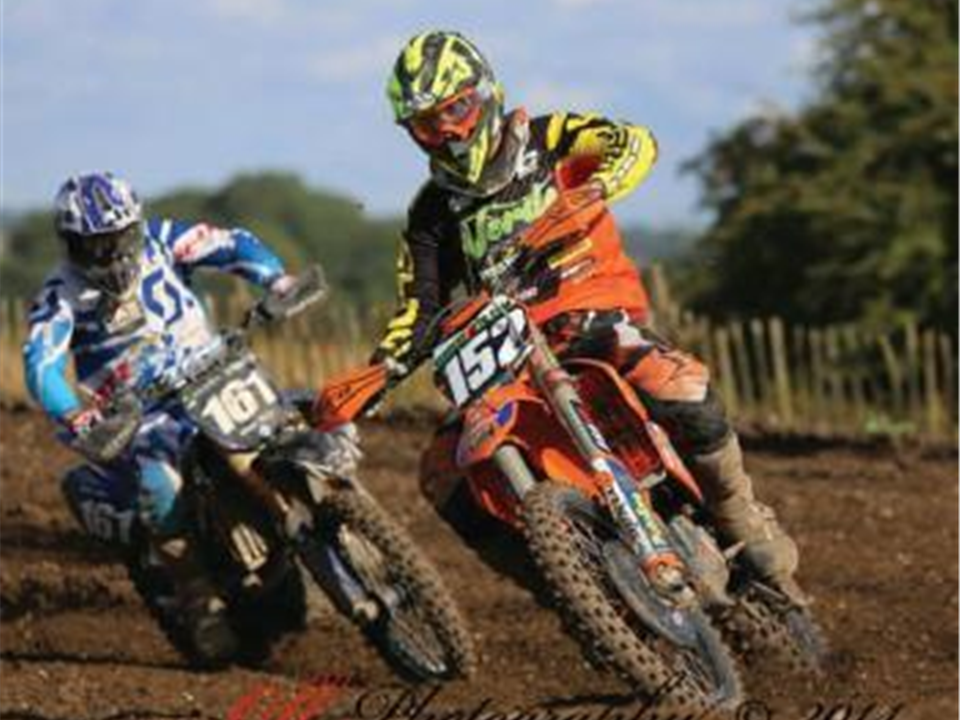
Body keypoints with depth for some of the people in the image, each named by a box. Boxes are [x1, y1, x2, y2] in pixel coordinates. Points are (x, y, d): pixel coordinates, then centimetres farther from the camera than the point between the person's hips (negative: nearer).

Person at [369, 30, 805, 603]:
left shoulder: (545, 139, 3)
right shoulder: (433, 211, 13)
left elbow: (634, 144, -14)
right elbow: (421, 309, 13)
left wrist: (587, 195, -34)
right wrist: (378, 373, -5)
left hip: (600, 316, -4)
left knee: (683, 394, -34)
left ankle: (749, 530, -15)